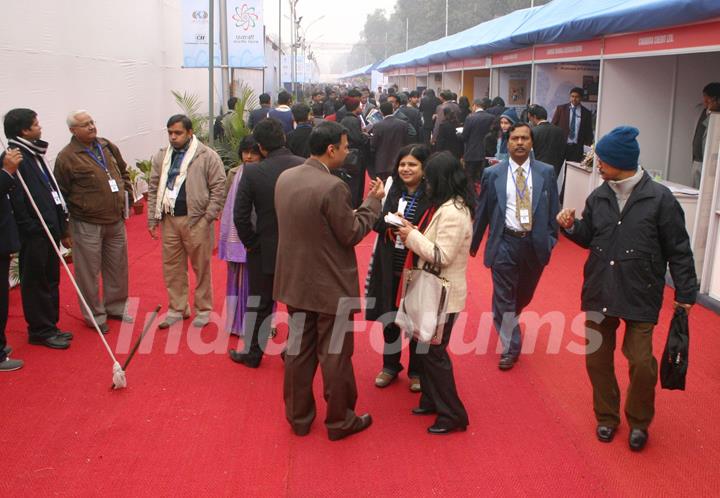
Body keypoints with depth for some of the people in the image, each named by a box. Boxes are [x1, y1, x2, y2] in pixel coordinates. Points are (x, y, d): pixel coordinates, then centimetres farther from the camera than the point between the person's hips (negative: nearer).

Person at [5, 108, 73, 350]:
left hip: (49, 230, 9)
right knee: (35, 283, 3)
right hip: (33, 234, -9)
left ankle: (50, 326, 27)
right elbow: (16, 200, -20)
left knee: (51, 281, 16)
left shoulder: (34, 154, 15)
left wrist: (62, 229, 17)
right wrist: (31, 229, -19)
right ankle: (40, 331, 14)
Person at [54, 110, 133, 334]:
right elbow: (61, 194, -7)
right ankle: (95, 315, 19)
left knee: (118, 267, 16)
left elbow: (123, 172, 22)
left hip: (116, 221, 6)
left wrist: (128, 194, 12)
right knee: (89, 272, 5)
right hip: (87, 225, -6)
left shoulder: (108, 147, 6)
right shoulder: (67, 157, -11)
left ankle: (116, 306, 34)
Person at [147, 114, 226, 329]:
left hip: (196, 220, -5)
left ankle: (203, 309, 20)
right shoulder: (161, 156, 9)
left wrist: (209, 217, -11)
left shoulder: (207, 156, -6)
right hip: (169, 220, 5)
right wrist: (152, 219, 8)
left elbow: (218, 188, -7)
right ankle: (177, 308, 27)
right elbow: (153, 189, 13)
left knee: (201, 267, 6)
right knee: (172, 267, 12)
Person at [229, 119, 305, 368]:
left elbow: (240, 216, -14)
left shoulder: (252, 172, -15)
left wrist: (250, 243, 0)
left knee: (260, 303, 15)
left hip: (265, 250, -1)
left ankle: (252, 352, 29)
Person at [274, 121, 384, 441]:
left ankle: (299, 417, 30)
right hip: (331, 286, -7)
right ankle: (340, 421, 24)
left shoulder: (285, 178, 1)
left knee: (299, 351, 17)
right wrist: (373, 201, -5)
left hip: (295, 280, 7)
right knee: (335, 356, 9)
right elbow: (352, 234, -16)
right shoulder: (332, 187, -24)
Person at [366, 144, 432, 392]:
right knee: (389, 317, 14)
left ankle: (416, 371, 29)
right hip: (389, 265, 4)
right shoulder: (392, 189, 4)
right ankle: (390, 366, 35)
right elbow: (377, 223, 6)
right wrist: (389, 221, -15)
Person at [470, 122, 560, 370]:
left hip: (535, 243, 2)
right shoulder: (492, 174, -1)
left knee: (524, 295, 19)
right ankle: (510, 346, 14)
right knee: (504, 297, 1)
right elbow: (482, 211, 6)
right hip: (505, 243, -2)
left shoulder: (546, 172, 1)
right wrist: (474, 242, 11)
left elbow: (552, 209, 6)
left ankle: (508, 321, 49)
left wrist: (551, 239, 0)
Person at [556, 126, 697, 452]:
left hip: (640, 295, -4)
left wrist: (685, 294, -4)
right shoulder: (598, 197, 4)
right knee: (597, 358, 11)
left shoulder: (659, 198, -9)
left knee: (641, 362, -4)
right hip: (599, 292, 5)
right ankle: (607, 416, 33)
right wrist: (571, 226, -7)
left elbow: (678, 250, -5)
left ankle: (639, 422, 23)